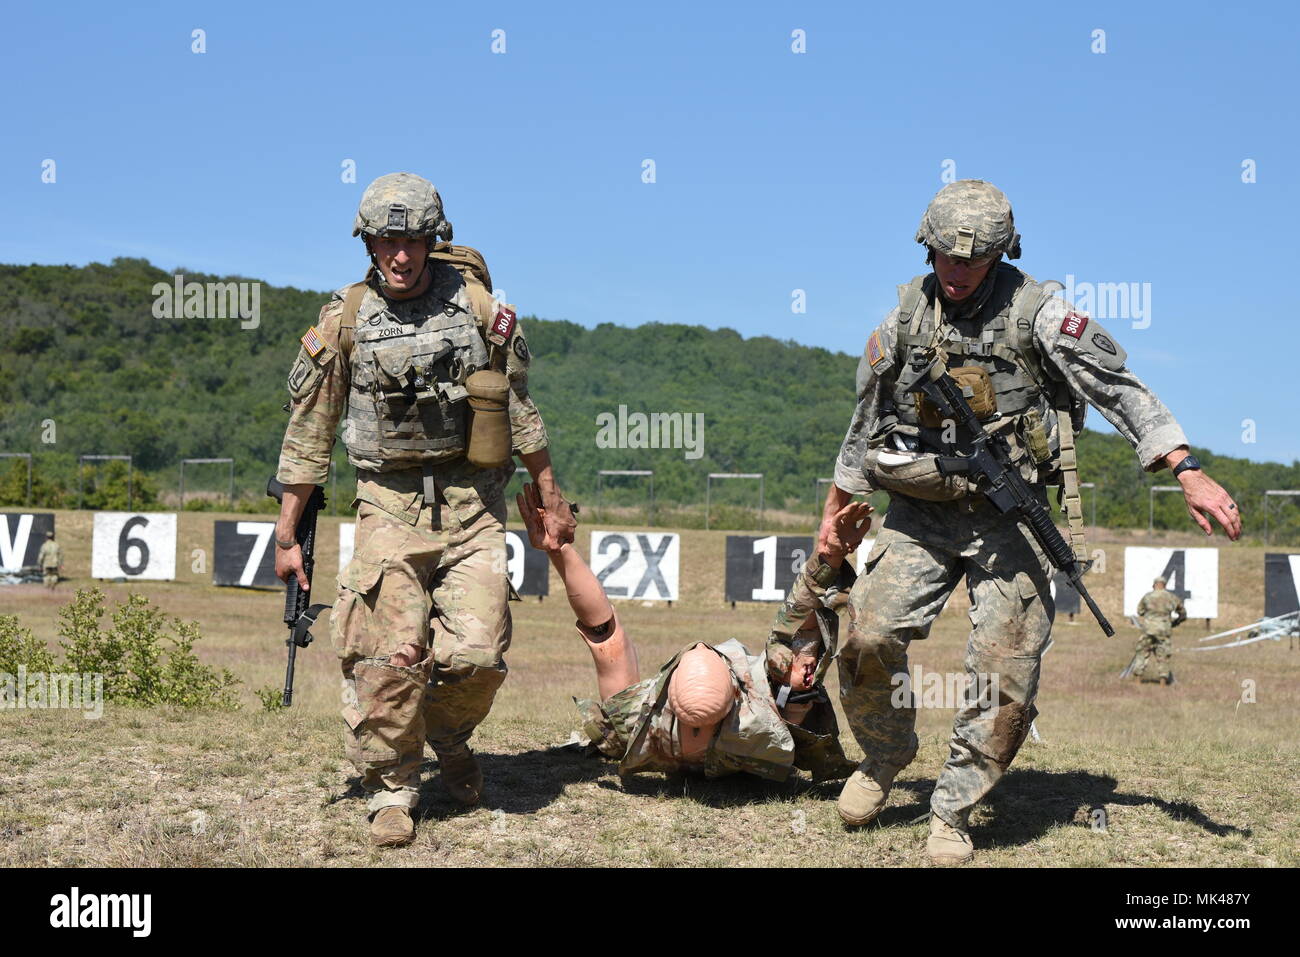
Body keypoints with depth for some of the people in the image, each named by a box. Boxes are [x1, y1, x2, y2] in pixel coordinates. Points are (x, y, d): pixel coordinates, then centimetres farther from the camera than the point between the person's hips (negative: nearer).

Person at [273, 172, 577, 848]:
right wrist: (287, 534, 6)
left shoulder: (475, 302, 3)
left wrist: (550, 497, 14)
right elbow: (309, 435, 6)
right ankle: (392, 789, 8)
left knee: (478, 653, -8)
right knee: (391, 656, -11)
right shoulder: (345, 321, 1)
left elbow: (518, 406, 12)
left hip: (472, 505, 1)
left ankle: (449, 737, 25)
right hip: (391, 505, -1)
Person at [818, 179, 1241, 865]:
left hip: (1008, 518, -2)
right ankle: (885, 756, 13)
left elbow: (1119, 389, -8)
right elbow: (866, 420, 18)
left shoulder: (1035, 312, -4)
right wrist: (835, 512, 23)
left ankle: (953, 811, 9)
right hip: (921, 512, 2)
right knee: (869, 636, -15)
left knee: (1005, 678, -9)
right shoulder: (903, 318, 6)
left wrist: (1187, 471, -19)